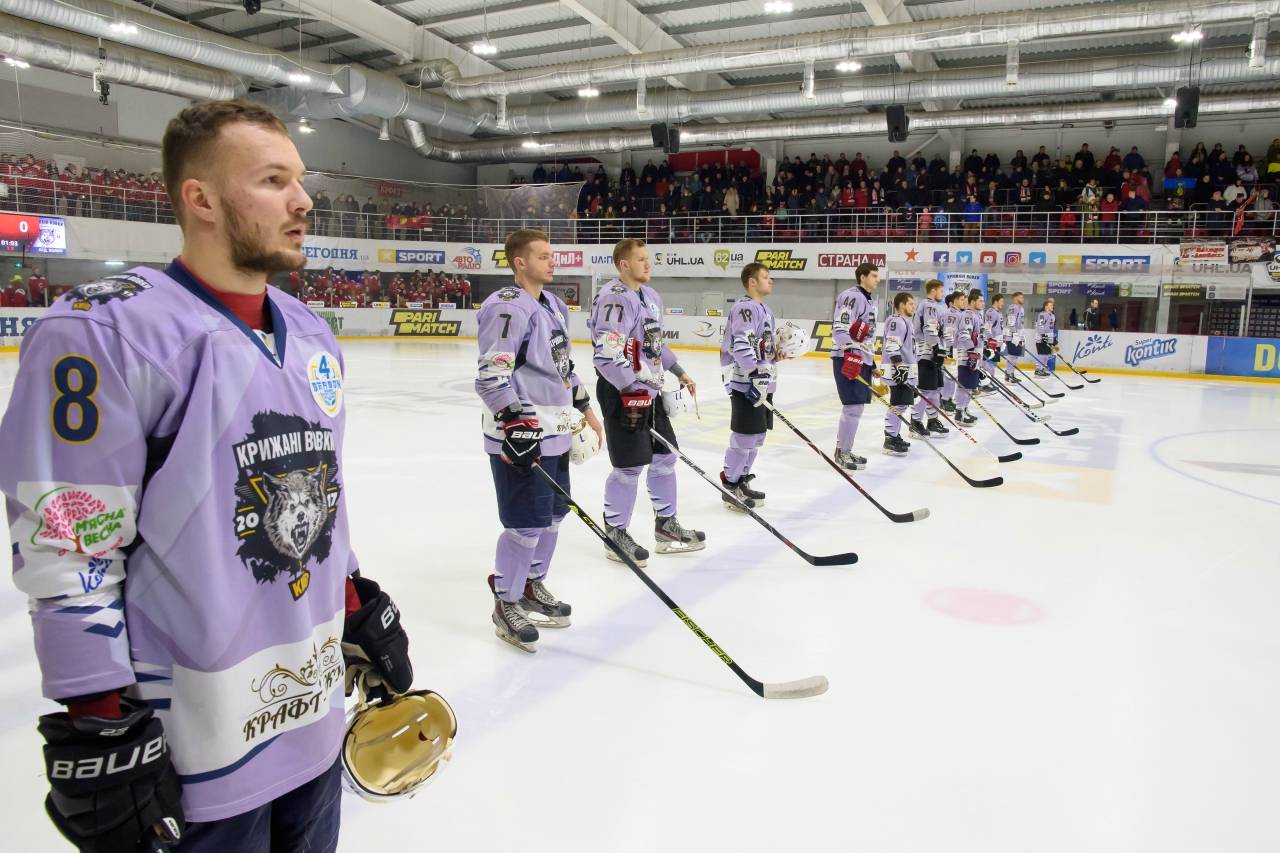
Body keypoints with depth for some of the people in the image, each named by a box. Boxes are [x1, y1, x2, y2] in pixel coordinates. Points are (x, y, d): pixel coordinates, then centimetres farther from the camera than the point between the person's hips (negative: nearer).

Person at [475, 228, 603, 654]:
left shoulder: (553, 304, 16)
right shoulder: (507, 307, -16)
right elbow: (492, 374, -22)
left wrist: (583, 407, 23)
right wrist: (518, 422, -27)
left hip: (555, 431, 10)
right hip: (520, 437, -10)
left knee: (553, 513, 17)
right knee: (527, 522, -6)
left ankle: (533, 586, 36)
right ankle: (507, 605, 12)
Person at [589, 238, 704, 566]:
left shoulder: (650, 295, 14)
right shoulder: (614, 298, -17)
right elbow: (607, 354, -24)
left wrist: (679, 372, 22)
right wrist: (632, 392, -25)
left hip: (649, 389, 10)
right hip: (621, 392, -10)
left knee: (665, 456, 14)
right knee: (630, 465, -5)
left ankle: (666, 526, 27)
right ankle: (616, 534, 11)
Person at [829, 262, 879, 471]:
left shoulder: (869, 300, 21)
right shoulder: (852, 297, -12)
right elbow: (840, 328, -22)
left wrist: (872, 361, 27)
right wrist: (851, 353, -31)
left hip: (862, 359, 10)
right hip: (848, 359, -10)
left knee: (857, 407, 13)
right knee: (853, 407, -11)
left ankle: (844, 449, 23)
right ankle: (842, 453, -2)